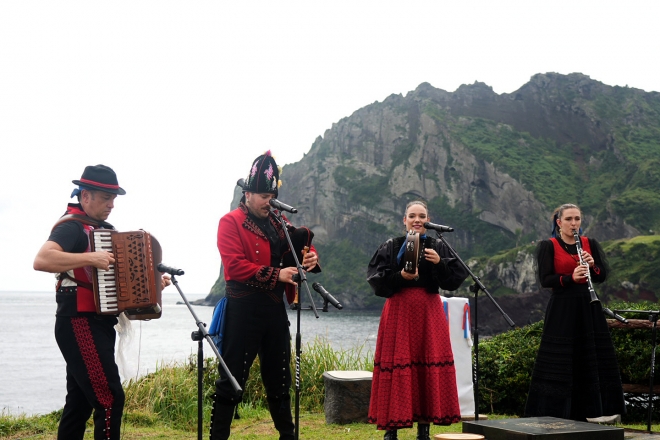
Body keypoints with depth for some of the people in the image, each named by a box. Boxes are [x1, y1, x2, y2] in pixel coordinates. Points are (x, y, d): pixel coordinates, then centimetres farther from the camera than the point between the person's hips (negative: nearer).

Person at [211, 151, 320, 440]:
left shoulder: (277, 222, 15)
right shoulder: (231, 222, -6)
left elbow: (302, 242, 18)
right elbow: (234, 266, -16)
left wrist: (311, 256, -7)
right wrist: (275, 275, -22)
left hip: (275, 308, 7)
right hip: (244, 309, -7)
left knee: (279, 376, 16)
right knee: (232, 378, -3)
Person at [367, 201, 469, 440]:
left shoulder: (438, 247, 7)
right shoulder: (391, 247, 4)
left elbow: (455, 279, -1)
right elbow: (376, 279, -4)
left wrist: (440, 263, -16)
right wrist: (400, 276, -18)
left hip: (429, 313, 1)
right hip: (399, 313, -1)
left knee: (429, 368, 1)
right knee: (397, 368, -2)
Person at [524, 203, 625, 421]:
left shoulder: (591, 244, 11)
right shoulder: (548, 246, -2)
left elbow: (602, 276, 6)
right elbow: (545, 280, -10)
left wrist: (592, 266, -16)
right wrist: (571, 278, -25)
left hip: (589, 308, 4)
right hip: (561, 311, -4)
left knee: (593, 360, 4)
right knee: (559, 362, -4)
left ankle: (590, 410, 12)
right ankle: (553, 413, 2)